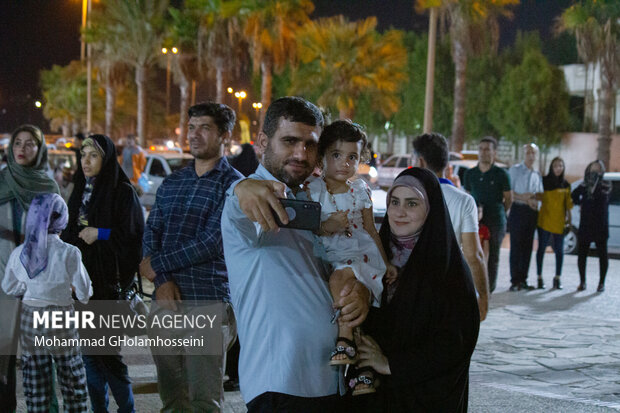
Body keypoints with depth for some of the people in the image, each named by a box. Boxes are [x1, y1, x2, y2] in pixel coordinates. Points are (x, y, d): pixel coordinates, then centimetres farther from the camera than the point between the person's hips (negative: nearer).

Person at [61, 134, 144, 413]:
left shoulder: (122, 191, -7)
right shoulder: (80, 191, 13)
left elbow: (135, 236, -10)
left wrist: (100, 234, -15)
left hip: (109, 282, -6)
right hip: (83, 281, 6)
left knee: (107, 350, -5)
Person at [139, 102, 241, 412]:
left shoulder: (232, 184, -4)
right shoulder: (171, 183, 16)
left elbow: (211, 244, -13)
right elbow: (151, 233, 8)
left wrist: (156, 264, -6)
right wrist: (163, 280, -9)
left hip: (208, 304, -6)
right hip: (167, 303, 6)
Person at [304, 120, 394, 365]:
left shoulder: (360, 191, 10)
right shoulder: (312, 189, 3)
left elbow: (370, 229, 18)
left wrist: (386, 263, 19)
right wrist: (327, 227, -19)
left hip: (359, 252, -1)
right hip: (327, 255, 1)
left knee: (339, 277, -31)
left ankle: (345, 339, -26)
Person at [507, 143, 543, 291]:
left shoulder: (537, 175, 18)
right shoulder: (515, 170, 2)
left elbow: (541, 195, 20)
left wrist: (532, 196, -2)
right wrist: (524, 198, -13)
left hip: (532, 211, 5)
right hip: (518, 210, -5)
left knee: (527, 246, 4)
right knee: (516, 246, -7)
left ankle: (523, 279, 9)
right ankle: (515, 280, -5)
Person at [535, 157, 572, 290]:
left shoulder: (565, 185, 8)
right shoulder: (544, 181, 1)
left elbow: (568, 204, 11)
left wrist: (568, 218, 5)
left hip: (559, 222, 2)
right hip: (544, 220, -2)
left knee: (559, 250, 3)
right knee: (541, 248, 2)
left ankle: (557, 278, 12)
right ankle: (540, 278, 8)